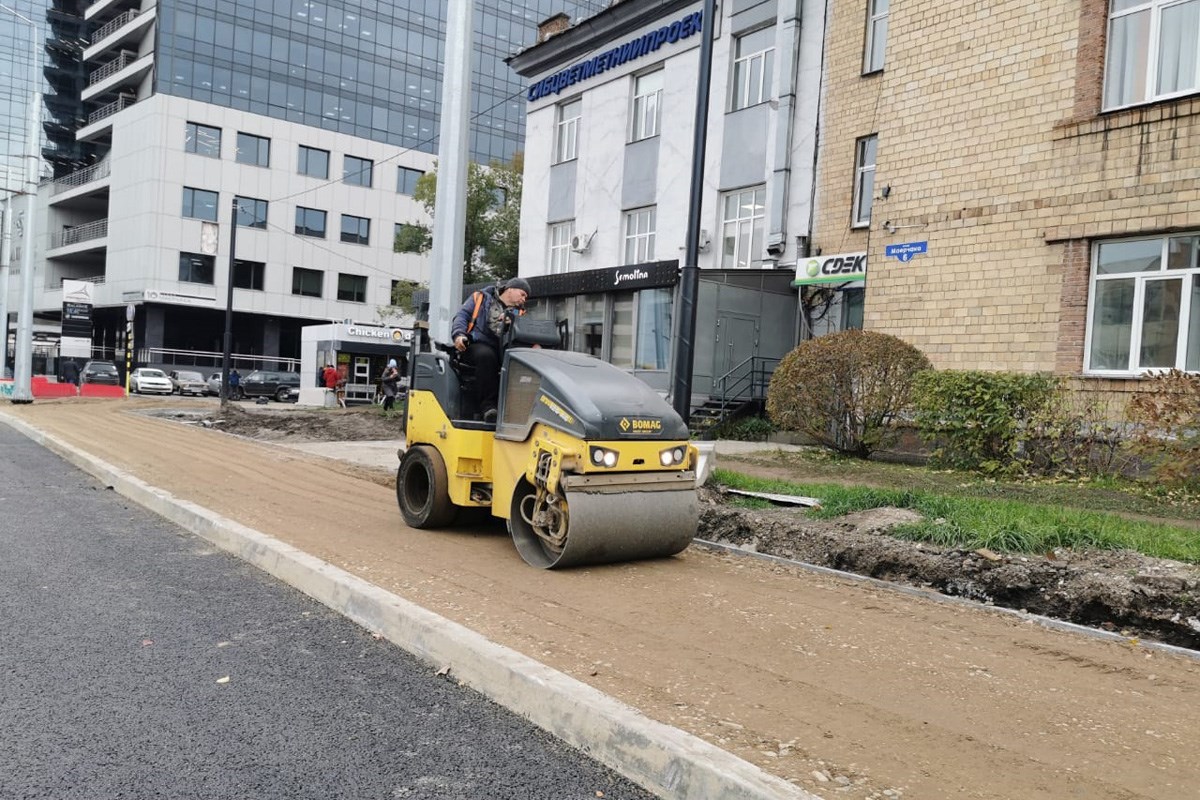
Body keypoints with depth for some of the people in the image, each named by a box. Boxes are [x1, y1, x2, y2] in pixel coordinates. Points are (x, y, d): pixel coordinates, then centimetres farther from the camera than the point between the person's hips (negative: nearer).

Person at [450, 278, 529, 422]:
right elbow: (462, 315, 10)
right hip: (476, 345, -3)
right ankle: (488, 405, -37)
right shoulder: (481, 298, 18)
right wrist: (459, 334, -10)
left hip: (501, 350, 3)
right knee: (486, 355, -39)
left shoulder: (519, 313, 26)